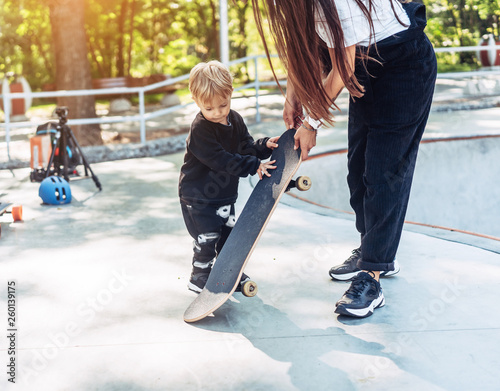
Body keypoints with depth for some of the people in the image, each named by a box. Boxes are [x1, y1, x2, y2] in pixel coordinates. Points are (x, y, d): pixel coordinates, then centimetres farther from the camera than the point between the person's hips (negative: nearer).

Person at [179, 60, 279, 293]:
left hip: (225, 193, 7)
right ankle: (199, 278, 16)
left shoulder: (235, 120, -1)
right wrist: (254, 166, -32)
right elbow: (221, 160, -30)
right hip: (198, 197, -7)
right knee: (207, 238, -2)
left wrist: (265, 146, -17)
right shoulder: (200, 130, -25)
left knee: (230, 233, 16)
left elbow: (246, 147, 4)